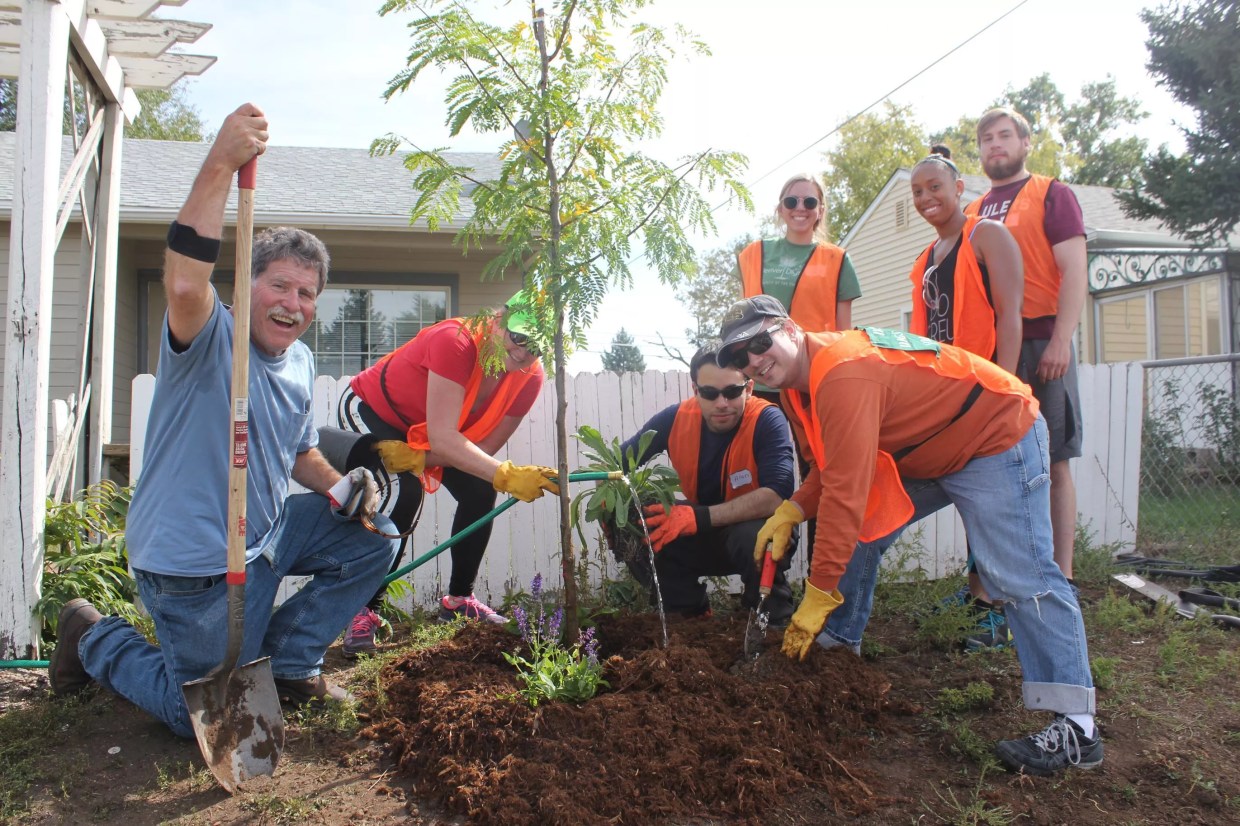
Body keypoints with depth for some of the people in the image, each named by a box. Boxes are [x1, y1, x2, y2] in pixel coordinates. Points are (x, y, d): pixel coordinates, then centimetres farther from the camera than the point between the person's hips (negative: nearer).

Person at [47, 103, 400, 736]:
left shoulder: (300, 363, 7)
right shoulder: (212, 337, -18)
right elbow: (184, 284, -43)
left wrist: (337, 487, -2)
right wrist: (220, 165, -48)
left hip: (267, 535, 8)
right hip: (194, 562, -7)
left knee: (372, 539, 6)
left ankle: (288, 661, 18)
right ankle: (95, 640, 28)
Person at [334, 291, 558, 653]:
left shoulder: (530, 378, -20)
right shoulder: (455, 341, -39)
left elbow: (484, 448, -19)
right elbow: (442, 439, -45)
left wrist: (417, 458, -32)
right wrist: (506, 475, -55)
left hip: (428, 427, 6)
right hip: (370, 410, -6)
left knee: (480, 492, -7)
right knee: (404, 492, -27)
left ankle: (458, 599, 10)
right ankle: (363, 610, -16)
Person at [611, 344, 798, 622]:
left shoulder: (767, 421, -23)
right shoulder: (676, 418, -12)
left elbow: (777, 496, -36)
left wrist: (701, 516, -42)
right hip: (704, 538, 4)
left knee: (755, 537, -38)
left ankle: (772, 624, -7)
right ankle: (690, 613, 4)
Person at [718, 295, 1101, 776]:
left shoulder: (843, 375, -32)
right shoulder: (800, 378, 0)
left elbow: (846, 493, -35)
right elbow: (836, 465, 6)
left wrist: (819, 594, -31)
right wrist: (791, 511, -13)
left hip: (998, 440, -10)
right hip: (928, 454, 10)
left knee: (1019, 577, -16)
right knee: (858, 538, 8)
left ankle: (1075, 729, -11)